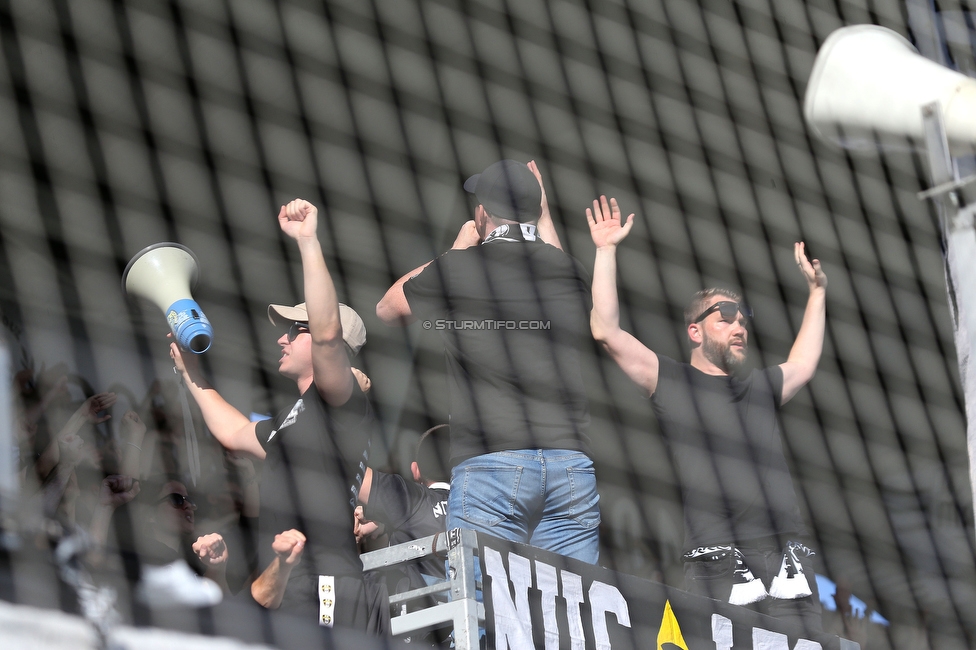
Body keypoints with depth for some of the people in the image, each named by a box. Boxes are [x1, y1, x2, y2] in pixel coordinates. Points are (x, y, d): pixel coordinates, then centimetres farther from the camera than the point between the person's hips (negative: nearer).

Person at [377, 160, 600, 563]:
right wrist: (544, 214, 51)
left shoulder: (458, 269, 5)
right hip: (573, 466, 4)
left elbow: (387, 309, 25)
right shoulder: (569, 272, 15)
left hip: (489, 462, -4)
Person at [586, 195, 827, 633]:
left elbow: (804, 364, 49)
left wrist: (816, 290, 53)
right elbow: (606, 331, 7)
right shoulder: (672, 383, 14)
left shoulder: (760, 389, 30)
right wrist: (607, 250, 9)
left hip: (788, 560, 5)